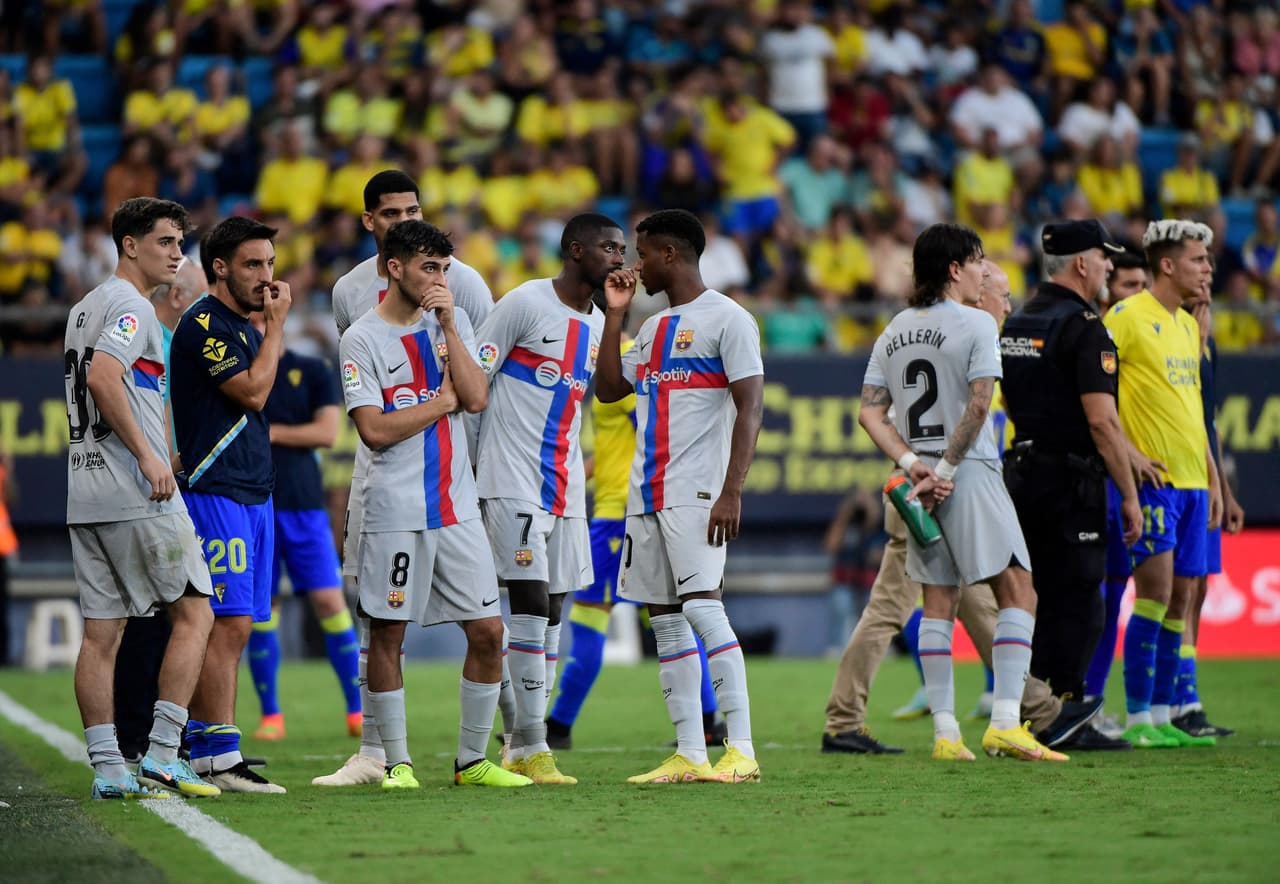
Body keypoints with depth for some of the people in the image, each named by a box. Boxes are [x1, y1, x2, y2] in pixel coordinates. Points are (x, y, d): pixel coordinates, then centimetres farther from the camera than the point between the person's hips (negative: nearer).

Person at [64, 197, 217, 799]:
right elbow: (102, 375, -24)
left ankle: (107, 770, 5)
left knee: (100, 631, 6)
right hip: (137, 496, -9)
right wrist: (147, 455, -21)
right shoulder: (131, 305, -9)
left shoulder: (84, 309, 20)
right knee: (193, 613, -1)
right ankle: (162, 755, -6)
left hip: (83, 494, 9)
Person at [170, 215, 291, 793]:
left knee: (229, 629, 7)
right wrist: (277, 324, -9)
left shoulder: (244, 327, 19)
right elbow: (253, 392, -16)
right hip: (215, 492, -9)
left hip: (252, 493, 9)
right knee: (228, 624, -13)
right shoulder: (202, 324, -10)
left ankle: (199, 753, 10)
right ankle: (221, 760, -14)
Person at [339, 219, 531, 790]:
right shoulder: (362, 339, -4)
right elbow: (374, 430, -13)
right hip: (395, 511, -4)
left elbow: (477, 399, -3)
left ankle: (472, 760, 11)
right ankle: (396, 761, 10)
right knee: (387, 633, 0)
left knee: (488, 631, 1)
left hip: (456, 504, 4)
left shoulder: (454, 323, 10)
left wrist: (448, 327, -8)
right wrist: (443, 401, -5)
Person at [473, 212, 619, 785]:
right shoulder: (526, 303, -9)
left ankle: (522, 748, 11)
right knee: (531, 604, -12)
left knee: (552, 611, 6)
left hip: (565, 488, 7)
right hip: (512, 481, -7)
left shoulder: (599, 323, 14)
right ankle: (532, 748, -11)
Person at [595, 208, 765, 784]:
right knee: (665, 622, 5)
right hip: (646, 494, 8)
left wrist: (731, 492, -20)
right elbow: (607, 389, 20)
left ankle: (741, 750, -16)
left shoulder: (727, 320, -6)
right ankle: (689, 754, 6)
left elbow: (751, 407, -12)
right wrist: (614, 315, 14)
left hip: (695, 493, -8)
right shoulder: (654, 327, 19)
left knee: (703, 607, -17)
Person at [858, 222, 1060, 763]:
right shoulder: (976, 324, -7)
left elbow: (870, 414, 5)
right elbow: (978, 405, -16)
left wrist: (914, 466, -3)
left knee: (938, 603, 9)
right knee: (1016, 592, -3)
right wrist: (944, 469, -11)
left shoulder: (894, 333, 12)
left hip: (920, 480, 6)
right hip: (971, 475, -6)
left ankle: (945, 732, 7)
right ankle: (1004, 722, -14)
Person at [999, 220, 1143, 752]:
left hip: (1022, 473, 8)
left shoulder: (1015, 324, 13)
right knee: (1078, 603, -3)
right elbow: (1101, 419, -18)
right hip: (1072, 481, -8)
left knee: (1044, 600, 14)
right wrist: (1129, 496, -14)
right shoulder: (1083, 327, -14)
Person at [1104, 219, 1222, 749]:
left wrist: (1212, 479, 19)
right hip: (1153, 480, -8)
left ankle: (1161, 715, 12)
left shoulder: (1188, 325, 17)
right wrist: (1125, 451, -16)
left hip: (1192, 481, 8)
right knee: (1155, 592, -11)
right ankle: (1137, 720, -7)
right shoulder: (1127, 317, -9)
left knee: (1180, 598, 7)